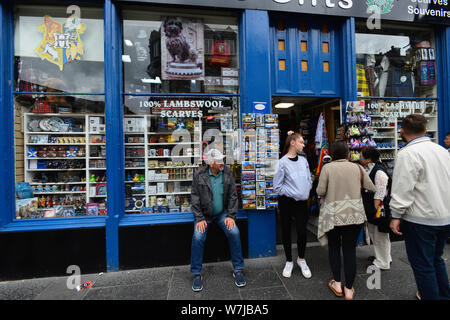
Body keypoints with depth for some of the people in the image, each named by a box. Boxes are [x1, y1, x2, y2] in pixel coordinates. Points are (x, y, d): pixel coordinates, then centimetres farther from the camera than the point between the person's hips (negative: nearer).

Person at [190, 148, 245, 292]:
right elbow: (195, 199, -7)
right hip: (204, 214, -1)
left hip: (222, 213, 1)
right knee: (198, 237, -20)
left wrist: (231, 216, -10)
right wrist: (199, 219, -14)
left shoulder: (227, 173, -5)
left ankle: (238, 270, 3)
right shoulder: (199, 176, -10)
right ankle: (197, 274, 3)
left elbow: (233, 196, -1)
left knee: (234, 233, -19)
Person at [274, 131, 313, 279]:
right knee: (286, 231, 10)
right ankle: (289, 261, 30)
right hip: (286, 202, -3)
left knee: (302, 231, 4)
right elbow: (277, 186, -11)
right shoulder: (283, 162, -11)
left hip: (302, 202, 4)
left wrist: (306, 192, 0)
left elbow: (309, 180, 15)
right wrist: (293, 193, -13)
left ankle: (301, 259, 30)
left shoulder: (303, 160, 5)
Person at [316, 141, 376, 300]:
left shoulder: (327, 168, -7)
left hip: (333, 215, -2)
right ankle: (349, 289, 23)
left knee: (334, 247, 17)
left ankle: (337, 284, 27)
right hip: (355, 214, 2)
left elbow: (320, 191, -10)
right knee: (350, 249, 12)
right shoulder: (357, 167, 1)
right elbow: (372, 188, 4)